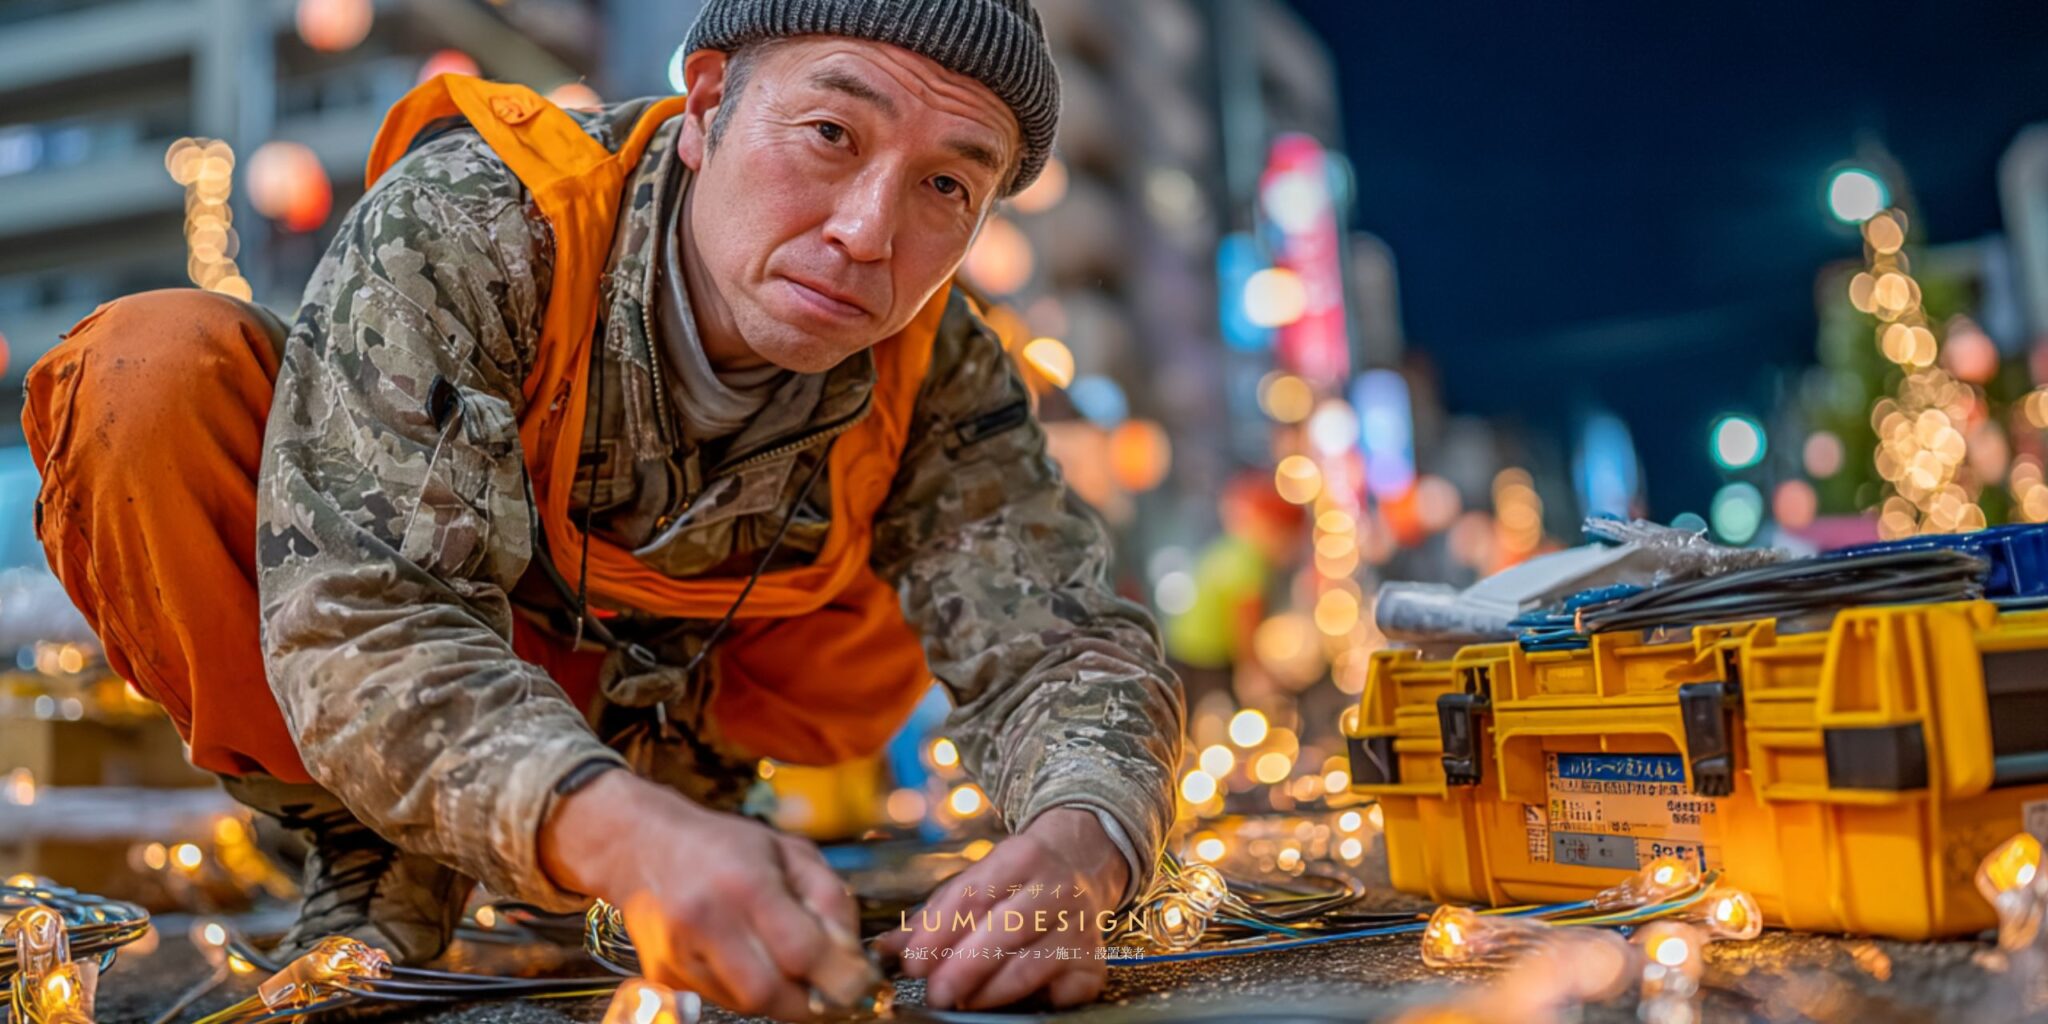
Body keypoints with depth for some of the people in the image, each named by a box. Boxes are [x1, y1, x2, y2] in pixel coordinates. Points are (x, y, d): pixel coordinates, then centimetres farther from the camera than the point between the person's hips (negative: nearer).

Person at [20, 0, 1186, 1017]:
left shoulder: (939, 372, -21)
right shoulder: (462, 225, -33)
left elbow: (1069, 645, -26)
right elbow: (366, 626, -42)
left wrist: (1079, 845, -49)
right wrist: (627, 837, -60)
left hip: (644, 692, 3)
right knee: (157, 373, -29)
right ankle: (377, 857, -12)